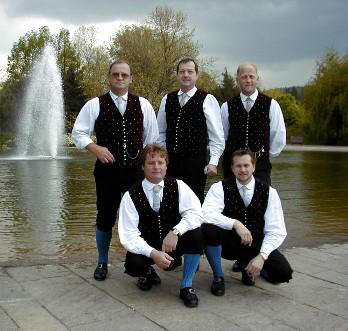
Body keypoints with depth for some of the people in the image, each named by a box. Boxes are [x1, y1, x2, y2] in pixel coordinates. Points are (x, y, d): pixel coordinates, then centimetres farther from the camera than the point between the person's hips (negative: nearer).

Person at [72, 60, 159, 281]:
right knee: (105, 218, 8)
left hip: (137, 170, 1)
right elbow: (79, 133, 1)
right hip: (107, 170, -1)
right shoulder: (95, 105, 0)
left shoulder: (143, 105, 5)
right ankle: (103, 262, 26)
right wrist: (95, 148, -15)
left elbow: (152, 137, 9)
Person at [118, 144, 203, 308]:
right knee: (132, 265, -32)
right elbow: (129, 235, -16)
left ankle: (186, 286, -8)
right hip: (147, 247, -1)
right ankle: (148, 273, 10)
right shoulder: (131, 196, -11)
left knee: (196, 234, -29)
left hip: (173, 243, 1)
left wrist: (175, 231, -35)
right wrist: (153, 253, -32)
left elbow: (195, 213, -18)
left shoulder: (178, 186, -6)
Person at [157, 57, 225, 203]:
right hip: (171, 162, 4)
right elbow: (160, 132, 15)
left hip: (195, 162, -4)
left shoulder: (207, 100, -2)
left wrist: (213, 162, -11)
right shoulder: (167, 99, 10)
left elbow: (217, 136, -4)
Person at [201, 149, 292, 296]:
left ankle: (248, 265, 13)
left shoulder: (269, 192, -5)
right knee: (208, 229, -33)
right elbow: (207, 214, -26)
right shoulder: (220, 188, -8)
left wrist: (262, 256, -23)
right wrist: (235, 224, -38)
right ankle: (218, 277, -8)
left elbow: (276, 231, -9)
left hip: (255, 245, 2)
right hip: (228, 244, -2)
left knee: (284, 272, -22)